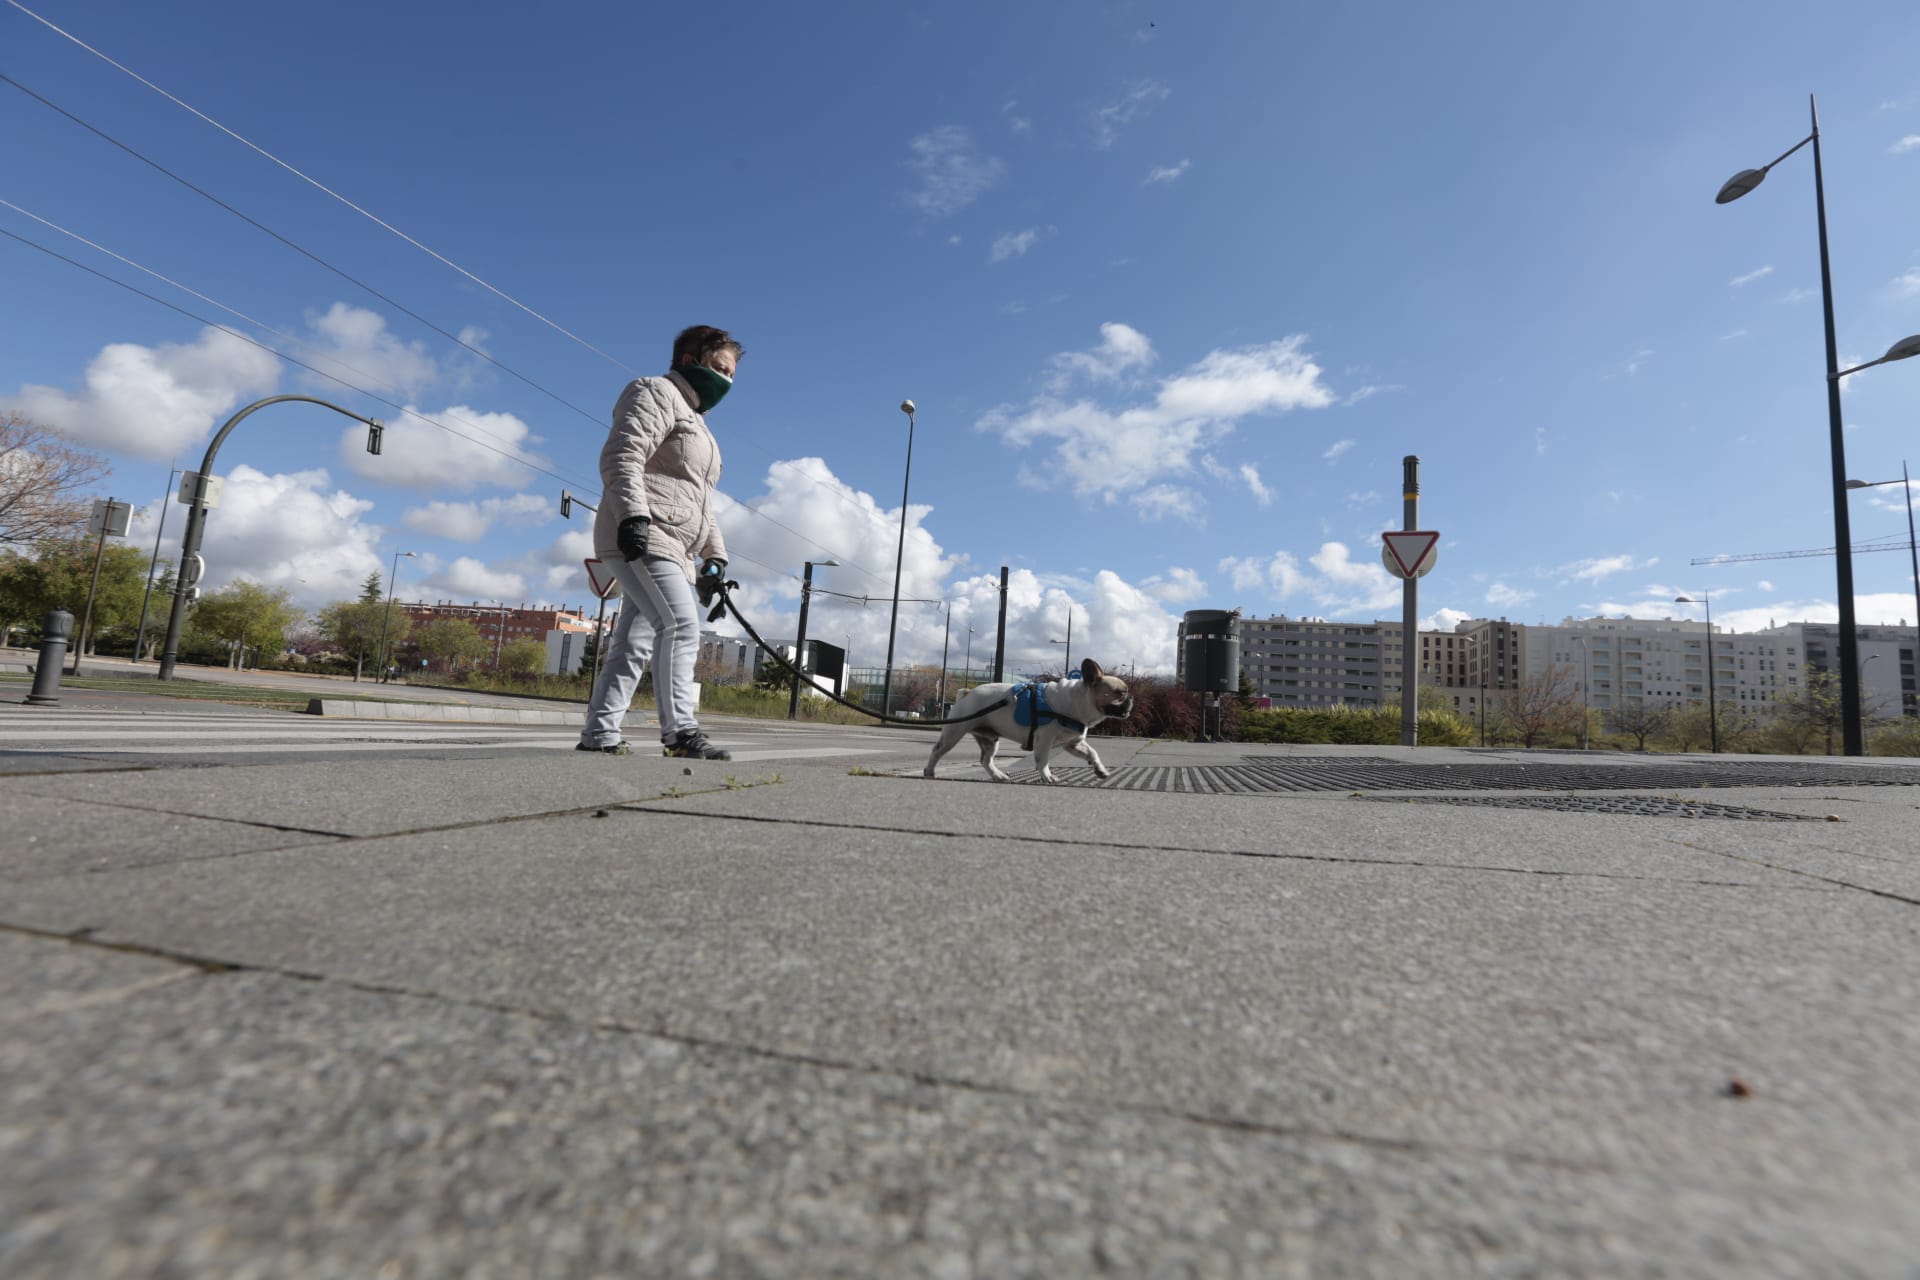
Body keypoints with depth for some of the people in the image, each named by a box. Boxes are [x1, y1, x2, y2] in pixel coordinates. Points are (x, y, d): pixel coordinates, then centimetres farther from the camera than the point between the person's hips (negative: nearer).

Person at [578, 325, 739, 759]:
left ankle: (599, 733, 8)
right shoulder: (656, 394, 2)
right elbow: (621, 457, -15)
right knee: (681, 625, -21)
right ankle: (680, 730, -20)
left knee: (635, 642, 5)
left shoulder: (696, 421, 31)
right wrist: (633, 515, -29)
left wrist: (715, 553, 22)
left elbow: (701, 502, 31)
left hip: (673, 551, 9)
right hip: (639, 538, -9)